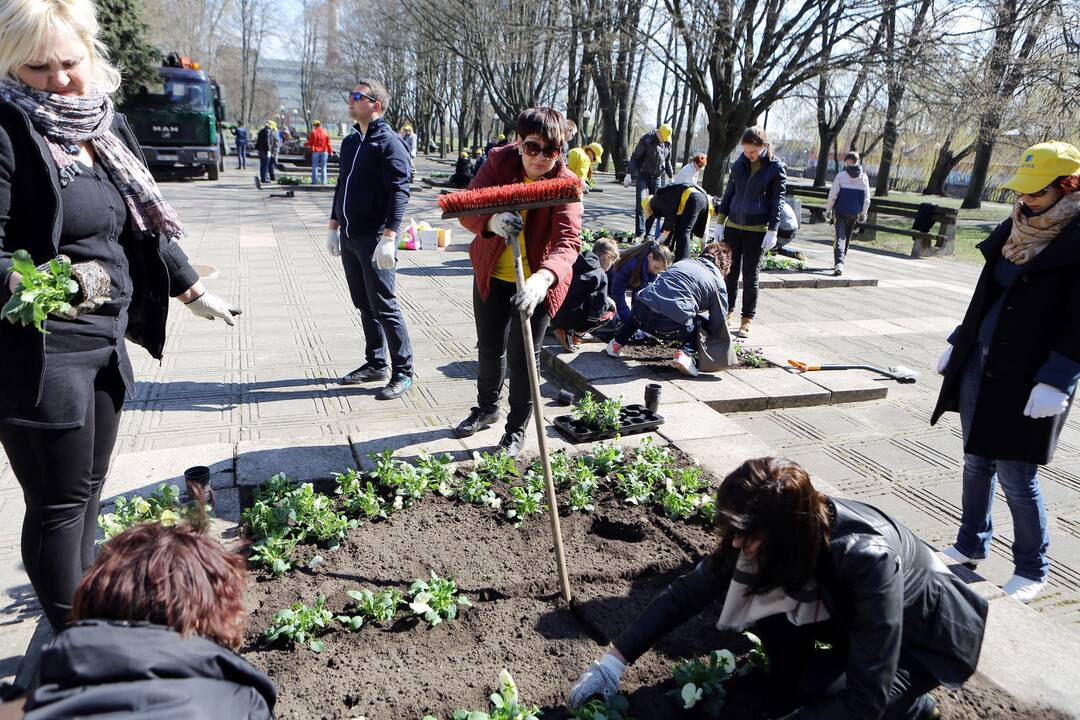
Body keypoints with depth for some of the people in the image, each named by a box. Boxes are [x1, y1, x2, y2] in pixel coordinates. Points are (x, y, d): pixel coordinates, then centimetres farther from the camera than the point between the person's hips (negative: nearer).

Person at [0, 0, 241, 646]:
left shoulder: (106, 130, 10)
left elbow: (144, 224, 19)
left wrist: (193, 291, 24)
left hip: (105, 341, 7)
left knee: (88, 492, 18)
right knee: (59, 505, 3)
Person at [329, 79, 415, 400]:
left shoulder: (389, 142, -10)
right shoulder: (350, 141, 16)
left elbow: (399, 192, -17)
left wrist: (389, 237, -25)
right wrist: (335, 225, 20)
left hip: (375, 240, -8)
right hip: (349, 237, 8)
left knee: (384, 306, -5)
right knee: (364, 304, 14)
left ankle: (403, 372, 4)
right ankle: (375, 363, 25)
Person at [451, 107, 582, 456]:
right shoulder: (499, 162, -14)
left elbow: (568, 241, -35)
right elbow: (467, 209, -16)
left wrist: (542, 278, -55)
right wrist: (491, 222, -40)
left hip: (536, 282, -3)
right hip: (492, 274, 4)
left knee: (522, 357, -1)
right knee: (489, 347, 19)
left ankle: (516, 430, 22)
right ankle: (486, 408, 46)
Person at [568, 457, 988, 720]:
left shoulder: (867, 558, -41)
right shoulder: (761, 535, -23)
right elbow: (689, 591, -13)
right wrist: (615, 660, -16)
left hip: (927, 636, -5)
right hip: (851, 615, 5)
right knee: (754, 587, -21)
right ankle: (793, 678, 3)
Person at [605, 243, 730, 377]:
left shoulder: (683, 262, 26)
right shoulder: (718, 283, 13)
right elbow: (719, 325, 13)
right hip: (672, 324, -5)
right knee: (703, 325, 23)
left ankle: (617, 343, 31)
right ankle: (685, 353, 0)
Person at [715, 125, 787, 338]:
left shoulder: (776, 168, -5)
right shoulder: (739, 164, 6)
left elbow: (777, 201, -5)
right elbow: (728, 194, 11)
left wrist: (772, 231, -11)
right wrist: (720, 223, 6)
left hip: (756, 230, -4)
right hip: (732, 226, 4)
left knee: (750, 276, 3)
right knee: (730, 272, 9)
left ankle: (747, 319, 13)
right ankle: (727, 312, 22)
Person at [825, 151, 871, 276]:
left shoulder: (841, 175, -7)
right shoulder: (864, 177, 3)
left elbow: (832, 195, -8)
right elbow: (867, 199, 6)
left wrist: (828, 209, 2)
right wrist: (863, 213, 16)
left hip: (841, 212, -3)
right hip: (854, 213, 3)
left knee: (840, 237, -6)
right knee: (847, 238, 17)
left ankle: (839, 263, -25)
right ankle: (838, 263, 28)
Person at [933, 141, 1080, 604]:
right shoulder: (1016, 228, 9)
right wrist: (958, 343, 19)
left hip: (1026, 381, -7)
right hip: (979, 366, 7)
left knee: (1016, 478, 0)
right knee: (977, 462, 16)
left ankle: (1032, 570, 21)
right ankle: (971, 546, 33)